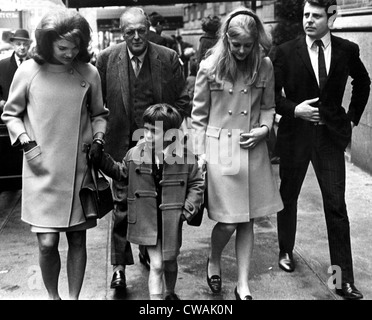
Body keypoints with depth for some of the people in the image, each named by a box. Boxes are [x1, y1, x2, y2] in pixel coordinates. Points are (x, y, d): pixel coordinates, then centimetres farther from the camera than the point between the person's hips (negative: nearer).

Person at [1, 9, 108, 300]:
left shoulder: (89, 73, -2)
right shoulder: (27, 71, -5)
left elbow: (98, 114, 13)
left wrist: (98, 139, -3)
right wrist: (27, 143, -6)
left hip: (79, 170, 2)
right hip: (42, 171, -1)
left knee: (78, 240, 10)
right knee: (47, 243, -3)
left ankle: (74, 297, 27)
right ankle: (53, 296, 23)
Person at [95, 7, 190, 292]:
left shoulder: (169, 58, -3)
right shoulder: (107, 59, -4)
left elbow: (182, 101, 2)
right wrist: (102, 134, -3)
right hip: (122, 145, -1)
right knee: (122, 206, 1)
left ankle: (149, 252, 35)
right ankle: (119, 265, 14)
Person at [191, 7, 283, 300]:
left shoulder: (265, 67, 0)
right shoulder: (210, 67, -6)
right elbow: (199, 116, 0)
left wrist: (264, 128, -7)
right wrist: (200, 154, -3)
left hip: (253, 150, 3)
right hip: (220, 149, -2)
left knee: (248, 220, 8)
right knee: (228, 221, -3)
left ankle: (243, 285, 21)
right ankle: (214, 261, 30)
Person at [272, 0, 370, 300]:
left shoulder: (347, 50, 2)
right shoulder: (286, 51, -3)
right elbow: (273, 94, -2)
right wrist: (294, 109, -18)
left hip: (331, 135, 0)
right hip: (295, 133, 0)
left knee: (336, 206, -2)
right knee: (288, 196, 14)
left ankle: (344, 279, 5)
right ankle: (286, 252, 37)